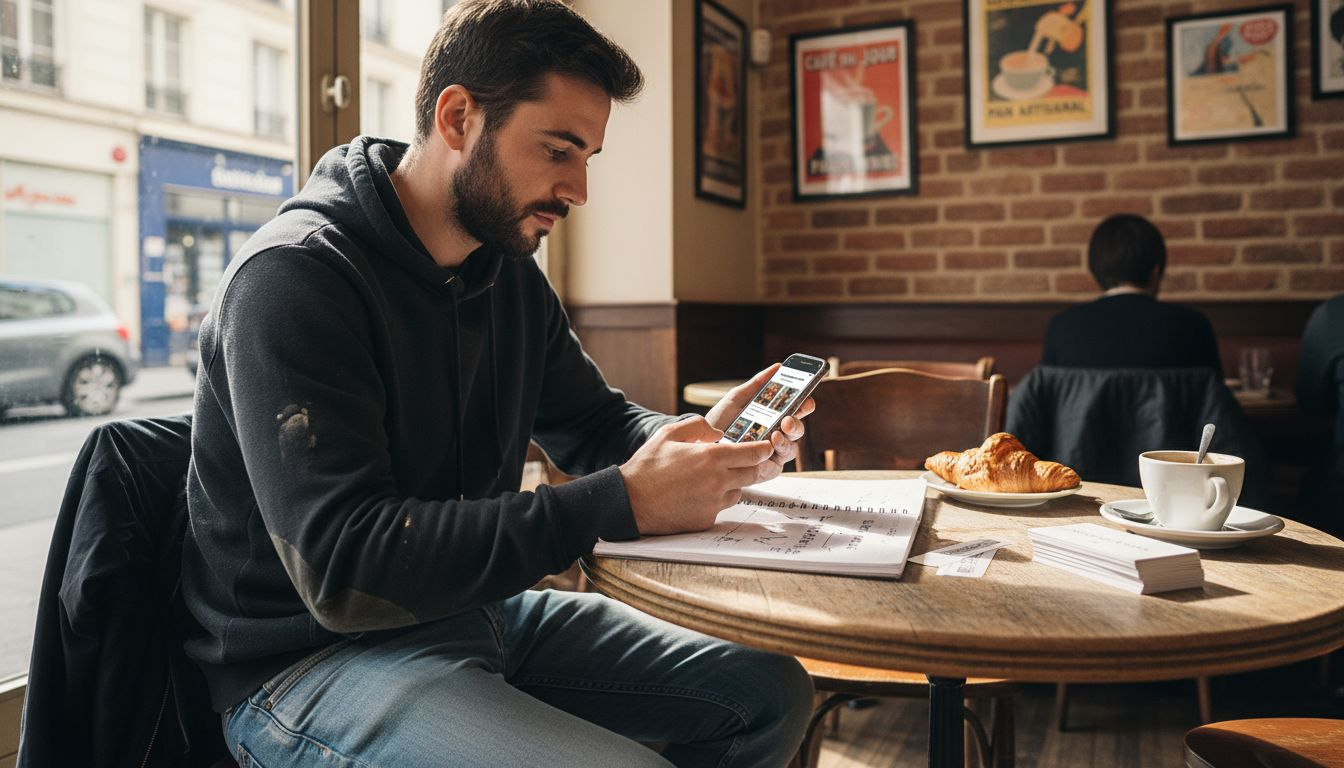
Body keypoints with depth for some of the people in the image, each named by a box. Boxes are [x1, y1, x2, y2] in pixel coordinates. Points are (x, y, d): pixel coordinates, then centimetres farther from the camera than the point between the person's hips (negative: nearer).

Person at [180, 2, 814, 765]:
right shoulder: (295, 278, -21)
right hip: (313, 657, -7)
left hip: (475, 610, 8)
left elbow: (598, 422, 15)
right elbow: (345, 569, -29)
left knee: (772, 690, 7)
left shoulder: (512, 272, 4)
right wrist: (623, 503, -30)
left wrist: (694, 443, -9)